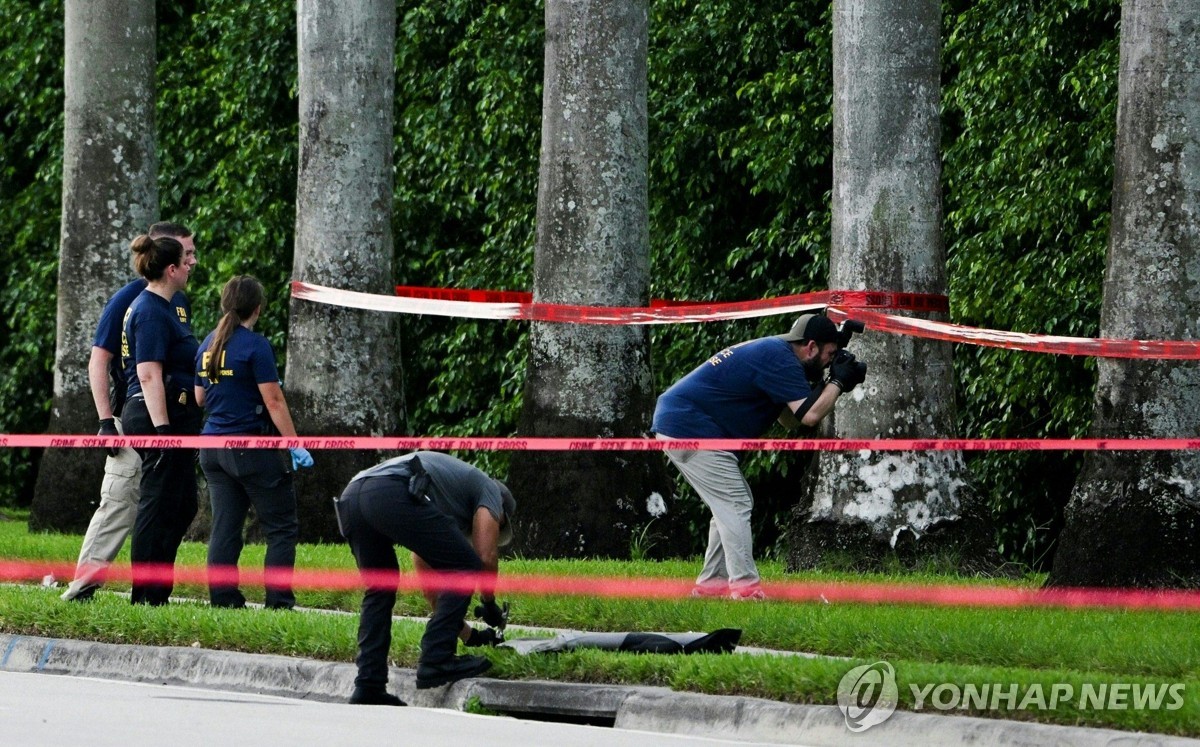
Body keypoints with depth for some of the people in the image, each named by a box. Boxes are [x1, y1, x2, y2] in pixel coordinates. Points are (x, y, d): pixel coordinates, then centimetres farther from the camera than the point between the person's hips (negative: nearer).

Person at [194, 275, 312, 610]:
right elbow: (273, 401, -15)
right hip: (251, 449, -7)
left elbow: (199, 398, 18)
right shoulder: (255, 345, -12)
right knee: (282, 528, 0)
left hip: (213, 447, 7)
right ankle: (279, 601, -6)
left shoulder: (208, 344, 9)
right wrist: (295, 445, -12)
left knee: (225, 528, 9)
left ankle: (222, 598, 6)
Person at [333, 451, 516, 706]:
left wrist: (467, 633, 45)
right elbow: (486, 556, 10)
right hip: (393, 494, -8)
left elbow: (427, 573, 43)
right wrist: (490, 606, 27)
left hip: (350, 497, 8)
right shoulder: (490, 491, 25)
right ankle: (436, 661, 2)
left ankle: (369, 685, 16)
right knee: (465, 569, 6)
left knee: (379, 589, 25)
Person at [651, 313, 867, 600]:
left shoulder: (769, 351, 17)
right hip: (690, 428, -11)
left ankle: (711, 582, 18)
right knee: (735, 505, -12)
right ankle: (745, 587, -16)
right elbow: (810, 415, -22)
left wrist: (829, 383, 8)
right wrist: (838, 382, -6)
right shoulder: (779, 359, -15)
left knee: (731, 506, 17)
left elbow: (789, 417, 18)